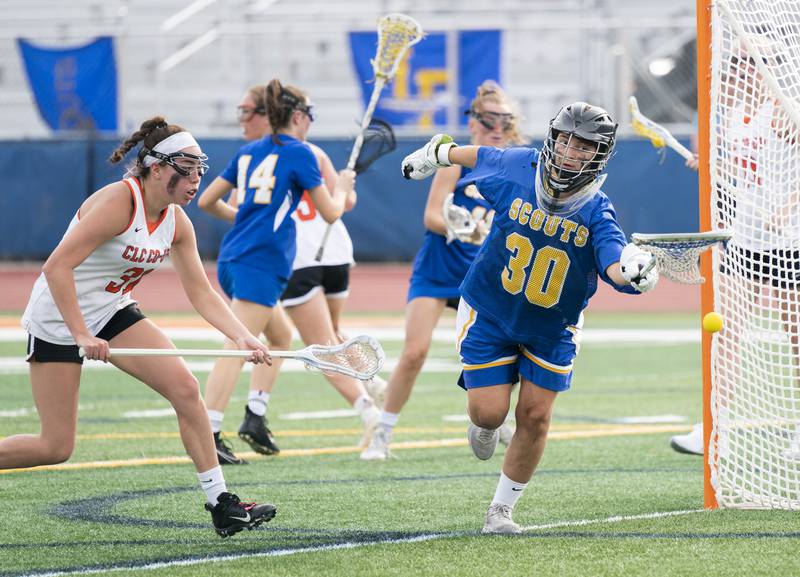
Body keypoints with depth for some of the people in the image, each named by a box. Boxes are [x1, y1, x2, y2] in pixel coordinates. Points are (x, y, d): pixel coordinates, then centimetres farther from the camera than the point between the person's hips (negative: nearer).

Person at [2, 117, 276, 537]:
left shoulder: (176, 223, -1)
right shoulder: (118, 202, -26)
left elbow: (201, 293, 2)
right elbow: (57, 267, -28)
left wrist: (241, 337, -13)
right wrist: (81, 336, -30)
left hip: (113, 313, 7)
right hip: (58, 318, -7)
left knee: (185, 388, -9)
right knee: (56, 447, -7)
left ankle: (221, 504, -4)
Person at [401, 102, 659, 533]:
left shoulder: (596, 213, -22)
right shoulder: (516, 168, -18)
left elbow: (616, 266, -38)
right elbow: (482, 156, 6)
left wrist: (632, 268, -62)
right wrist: (440, 152, 23)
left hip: (552, 328, 0)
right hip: (488, 314, 0)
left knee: (535, 417, -1)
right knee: (490, 411, -7)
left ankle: (501, 510, 17)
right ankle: (481, 424, 33)